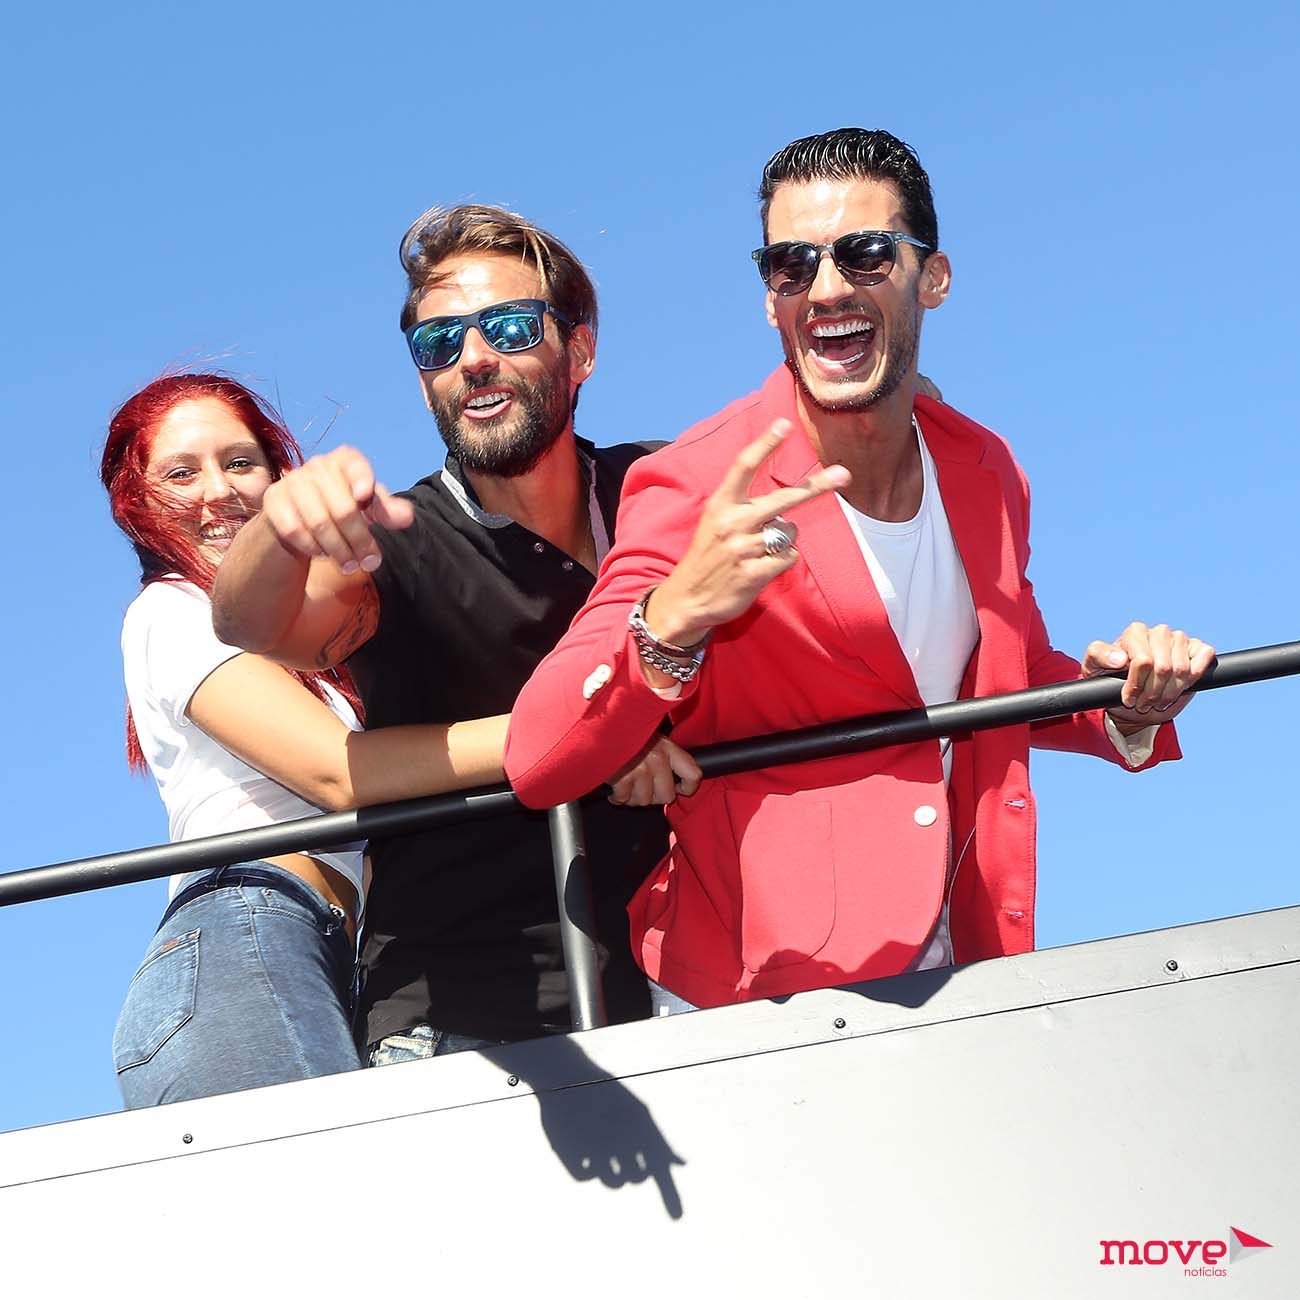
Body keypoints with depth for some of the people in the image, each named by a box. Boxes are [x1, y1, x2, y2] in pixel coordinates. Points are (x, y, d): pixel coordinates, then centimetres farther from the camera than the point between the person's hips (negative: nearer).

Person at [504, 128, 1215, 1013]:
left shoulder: (984, 469, 7)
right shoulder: (696, 491, -11)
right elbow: (537, 764, -19)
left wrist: (1119, 700, 3)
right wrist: (673, 615, -35)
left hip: (955, 985, 5)